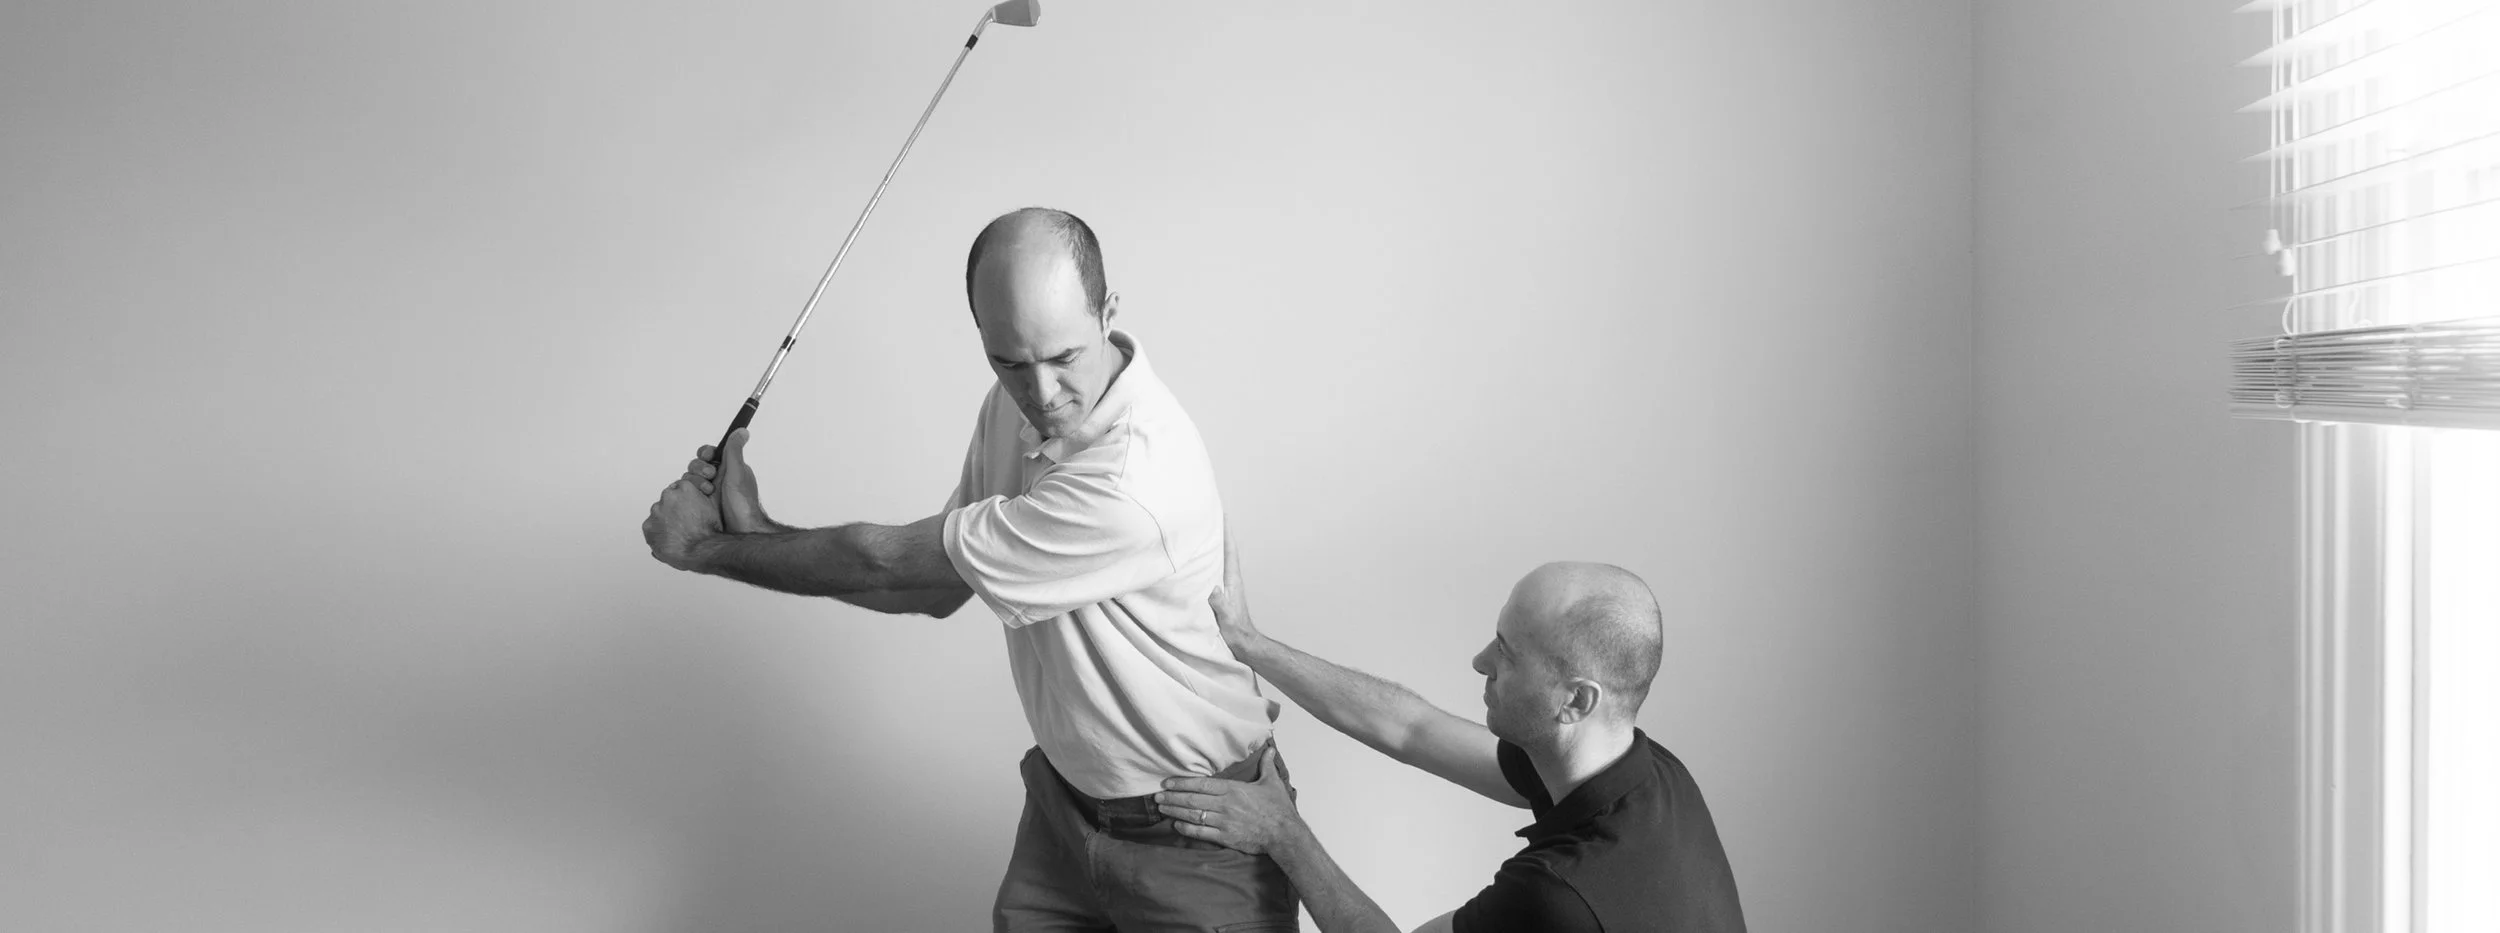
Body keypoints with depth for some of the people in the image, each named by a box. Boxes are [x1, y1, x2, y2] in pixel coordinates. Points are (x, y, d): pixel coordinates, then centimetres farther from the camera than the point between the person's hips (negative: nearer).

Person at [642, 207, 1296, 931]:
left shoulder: (1136, 482, -33)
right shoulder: (1015, 408, -4)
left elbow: (892, 560, -23)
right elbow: (934, 590, 5)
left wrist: (707, 552, -10)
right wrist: (755, 530, -5)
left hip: (1189, 839, -7)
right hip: (1062, 804, 7)